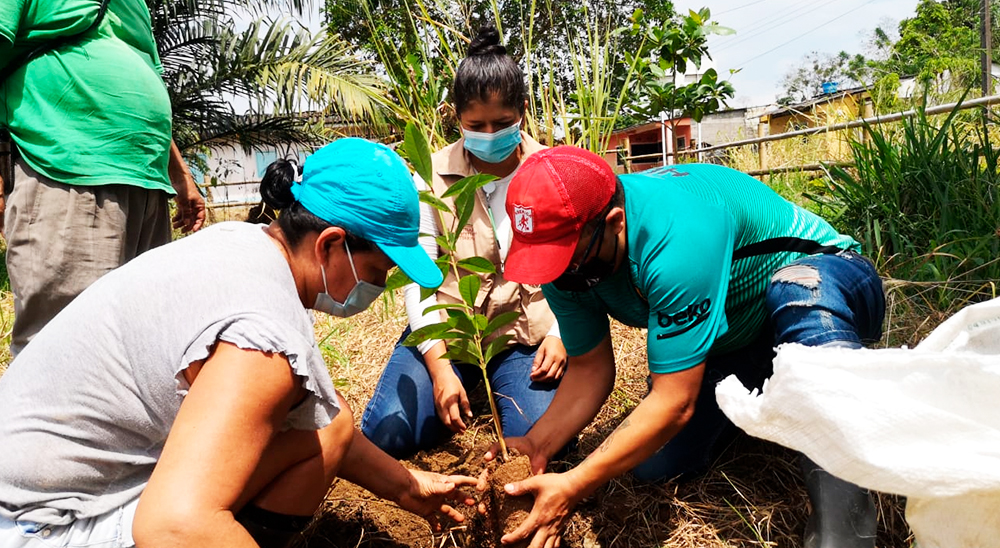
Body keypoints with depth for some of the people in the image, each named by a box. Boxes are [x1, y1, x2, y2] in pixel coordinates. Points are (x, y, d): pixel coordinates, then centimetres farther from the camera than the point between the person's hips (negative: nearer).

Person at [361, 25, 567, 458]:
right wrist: (439, 366, -18)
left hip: (528, 334, 0)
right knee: (385, 434, -14)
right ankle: (466, 383, 16)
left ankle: (494, 385, 15)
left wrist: (560, 334, -12)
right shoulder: (434, 175, -6)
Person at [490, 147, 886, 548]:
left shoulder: (676, 237, -40)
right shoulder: (565, 243, -16)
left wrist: (573, 487, -33)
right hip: (730, 338, 7)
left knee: (797, 293, -42)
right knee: (654, 464, -7)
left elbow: (674, 404, -36)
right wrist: (536, 445, -22)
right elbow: (591, 368, -8)